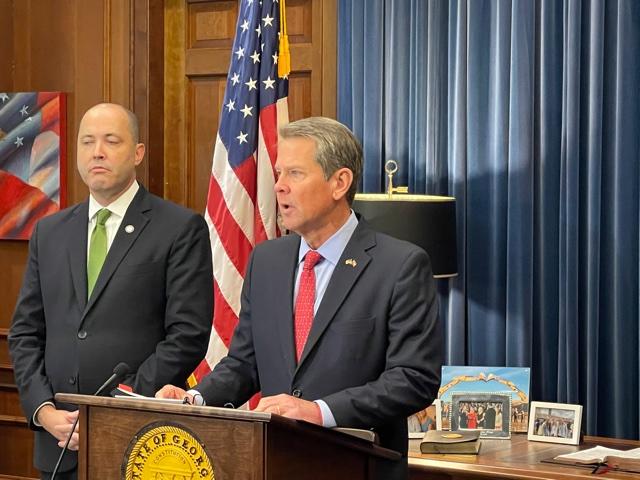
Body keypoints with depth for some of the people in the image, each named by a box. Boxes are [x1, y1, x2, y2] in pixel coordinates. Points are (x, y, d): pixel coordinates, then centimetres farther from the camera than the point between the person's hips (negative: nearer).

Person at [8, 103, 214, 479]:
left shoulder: (182, 229, -3)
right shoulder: (49, 233, 13)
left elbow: (189, 335, -9)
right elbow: (24, 333, 12)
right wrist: (43, 410, -3)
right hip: (59, 438, 4)